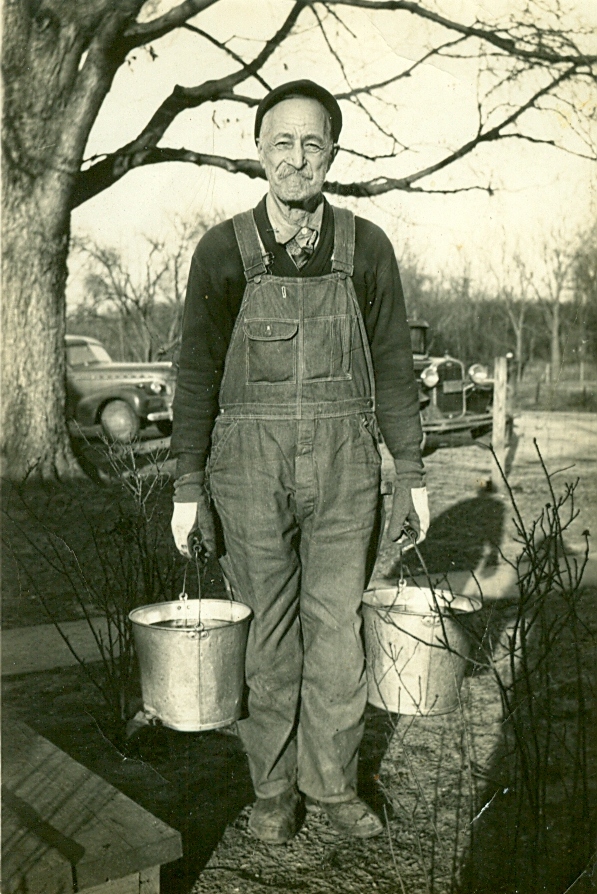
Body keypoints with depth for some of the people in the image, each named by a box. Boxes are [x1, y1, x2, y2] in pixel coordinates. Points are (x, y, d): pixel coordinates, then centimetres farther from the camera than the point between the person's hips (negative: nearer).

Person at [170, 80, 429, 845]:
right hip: (250, 464, -1)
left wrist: (412, 472, 5)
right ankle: (273, 788, 26)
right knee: (267, 633, 8)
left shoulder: (366, 248, 4)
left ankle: (332, 780, 26)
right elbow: (198, 371, 1)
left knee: (338, 629, 6)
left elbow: (392, 364, 8)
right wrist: (187, 486, -3)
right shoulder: (223, 250, 0)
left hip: (343, 465, 1)